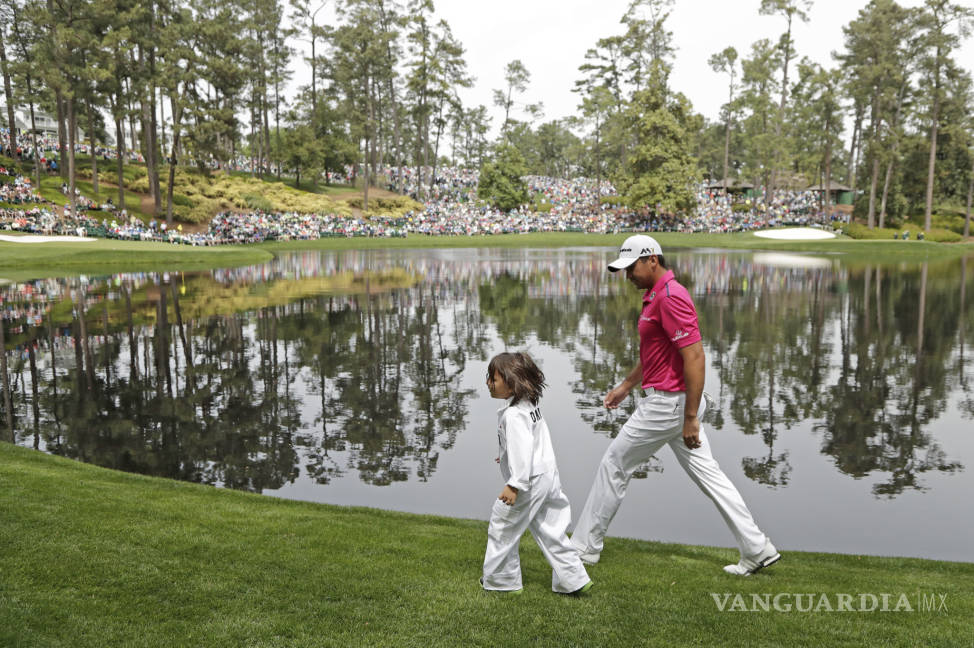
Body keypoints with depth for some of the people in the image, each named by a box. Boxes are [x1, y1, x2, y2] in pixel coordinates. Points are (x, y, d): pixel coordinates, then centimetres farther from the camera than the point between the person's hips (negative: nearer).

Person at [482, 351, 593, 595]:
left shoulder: (513, 415, -20)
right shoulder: (530, 405, 10)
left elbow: (523, 449, -27)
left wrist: (514, 485, -27)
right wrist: (508, 456, 35)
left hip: (529, 481, -10)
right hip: (547, 476, 10)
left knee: (502, 528, 7)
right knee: (550, 531, 16)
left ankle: (502, 581, 20)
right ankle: (574, 579, 20)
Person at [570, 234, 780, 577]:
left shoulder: (670, 297, -19)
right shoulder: (657, 296, 13)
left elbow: (695, 357, -24)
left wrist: (691, 418, -23)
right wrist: (625, 386, 27)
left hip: (667, 403, -10)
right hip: (670, 400, 10)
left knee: (613, 465, 3)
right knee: (708, 474, 12)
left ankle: (585, 546, 16)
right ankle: (757, 549, 17)